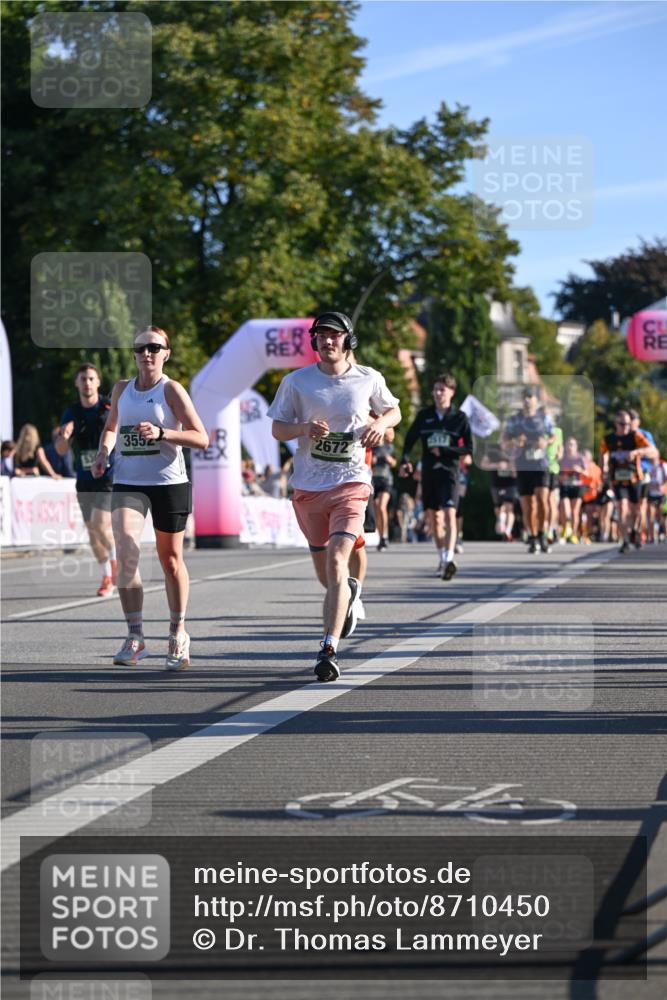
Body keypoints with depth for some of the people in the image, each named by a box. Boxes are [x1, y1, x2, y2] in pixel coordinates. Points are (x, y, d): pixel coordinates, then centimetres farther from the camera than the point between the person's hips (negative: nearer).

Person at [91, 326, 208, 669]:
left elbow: (201, 438, -10)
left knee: (170, 559, 9)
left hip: (169, 483, -2)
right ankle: (134, 636, -14)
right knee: (126, 550, -19)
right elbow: (111, 427, 27)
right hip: (128, 483, 3)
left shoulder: (171, 390, -5)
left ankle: (178, 632, 29)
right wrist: (103, 453, 7)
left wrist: (161, 433, -23)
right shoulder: (121, 389, 9)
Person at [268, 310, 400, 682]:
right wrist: (305, 428, -16)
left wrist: (381, 423, -5)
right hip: (308, 485, 2)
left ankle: (329, 651, -24)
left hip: (351, 483, -2)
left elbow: (394, 410, 18)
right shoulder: (296, 381, 0)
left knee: (336, 562, -20)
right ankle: (346, 597, 51)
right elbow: (278, 428, 4)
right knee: (324, 571, 13)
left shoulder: (369, 379, 1)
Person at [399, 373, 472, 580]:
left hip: (449, 471, -4)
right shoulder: (424, 416, 6)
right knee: (434, 517, 10)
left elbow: (468, 448, 0)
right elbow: (410, 439, 7)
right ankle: (442, 558, 25)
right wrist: (405, 460, -10)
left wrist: (444, 451, -12)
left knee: (449, 514, -18)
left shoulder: (459, 417, 0)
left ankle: (449, 558, -27)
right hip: (428, 472, 4)